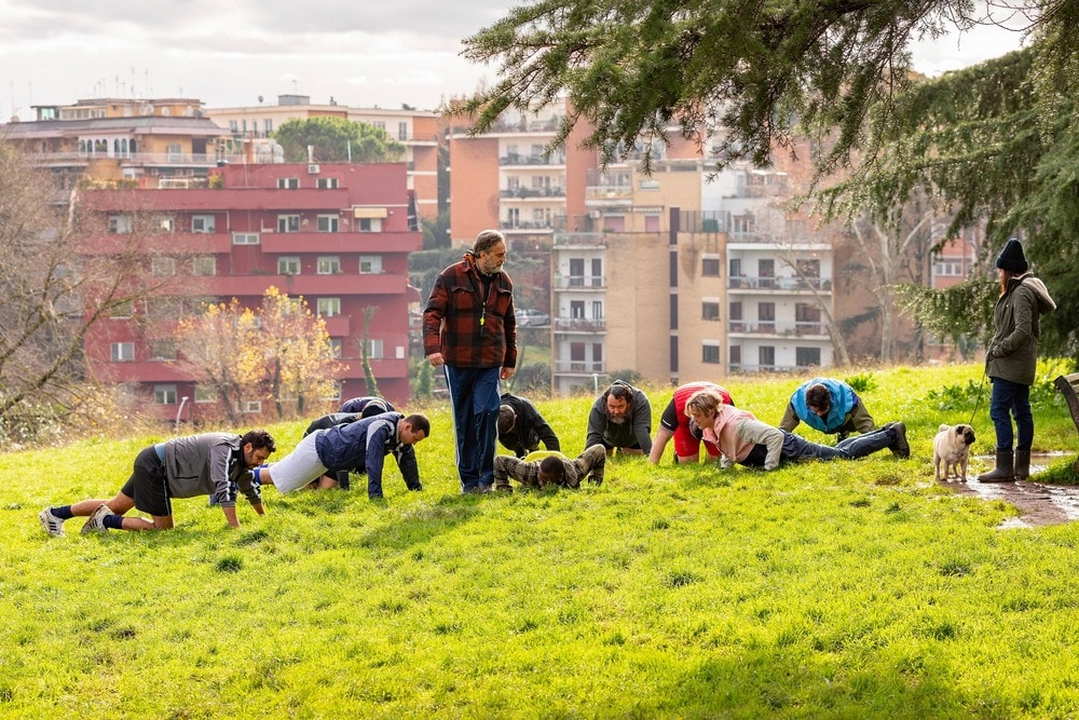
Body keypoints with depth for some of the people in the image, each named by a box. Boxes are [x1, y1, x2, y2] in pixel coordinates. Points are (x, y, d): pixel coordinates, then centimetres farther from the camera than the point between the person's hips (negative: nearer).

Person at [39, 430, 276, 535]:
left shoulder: (241, 457, 5)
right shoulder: (225, 449, -24)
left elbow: (249, 487, 22)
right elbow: (223, 489, -35)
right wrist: (235, 527, -36)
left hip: (151, 462, 9)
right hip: (154, 467, -9)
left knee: (117, 506, 18)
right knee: (163, 527, -7)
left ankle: (55, 514, 25)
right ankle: (107, 521, 0)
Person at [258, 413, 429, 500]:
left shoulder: (400, 431, -5)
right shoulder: (381, 428, -34)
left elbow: (405, 461, 6)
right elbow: (373, 464, -36)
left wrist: (416, 490, 4)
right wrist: (376, 496, -34)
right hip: (317, 450, -9)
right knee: (272, 477, 4)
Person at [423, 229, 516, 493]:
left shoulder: (503, 282, 11)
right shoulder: (451, 277, -4)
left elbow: (509, 324, 21)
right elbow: (432, 313, -8)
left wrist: (510, 360, 21)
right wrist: (433, 348, -22)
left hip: (490, 363, 2)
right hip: (458, 362, -2)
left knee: (487, 411, -13)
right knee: (464, 421, 5)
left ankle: (486, 476, -4)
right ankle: (468, 479, 14)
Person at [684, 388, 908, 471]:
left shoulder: (734, 425, -32)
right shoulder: (714, 428, -4)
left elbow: (775, 436, -33)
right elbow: (729, 449, 19)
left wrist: (769, 468, -30)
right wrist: (724, 466, 6)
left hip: (788, 449, -8)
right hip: (784, 449, 8)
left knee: (844, 455, 5)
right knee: (838, 451, 22)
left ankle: (892, 435, 19)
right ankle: (885, 432, 35)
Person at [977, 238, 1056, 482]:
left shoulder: (1022, 293, -16)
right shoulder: (1016, 291, 15)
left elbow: (1022, 330, -24)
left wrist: (998, 350, -16)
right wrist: (996, 349, 12)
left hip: (1011, 363, -11)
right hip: (1021, 366, 11)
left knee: (999, 411, -11)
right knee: (1021, 411, 12)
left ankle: (1005, 467, -13)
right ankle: (1022, 466, 18)